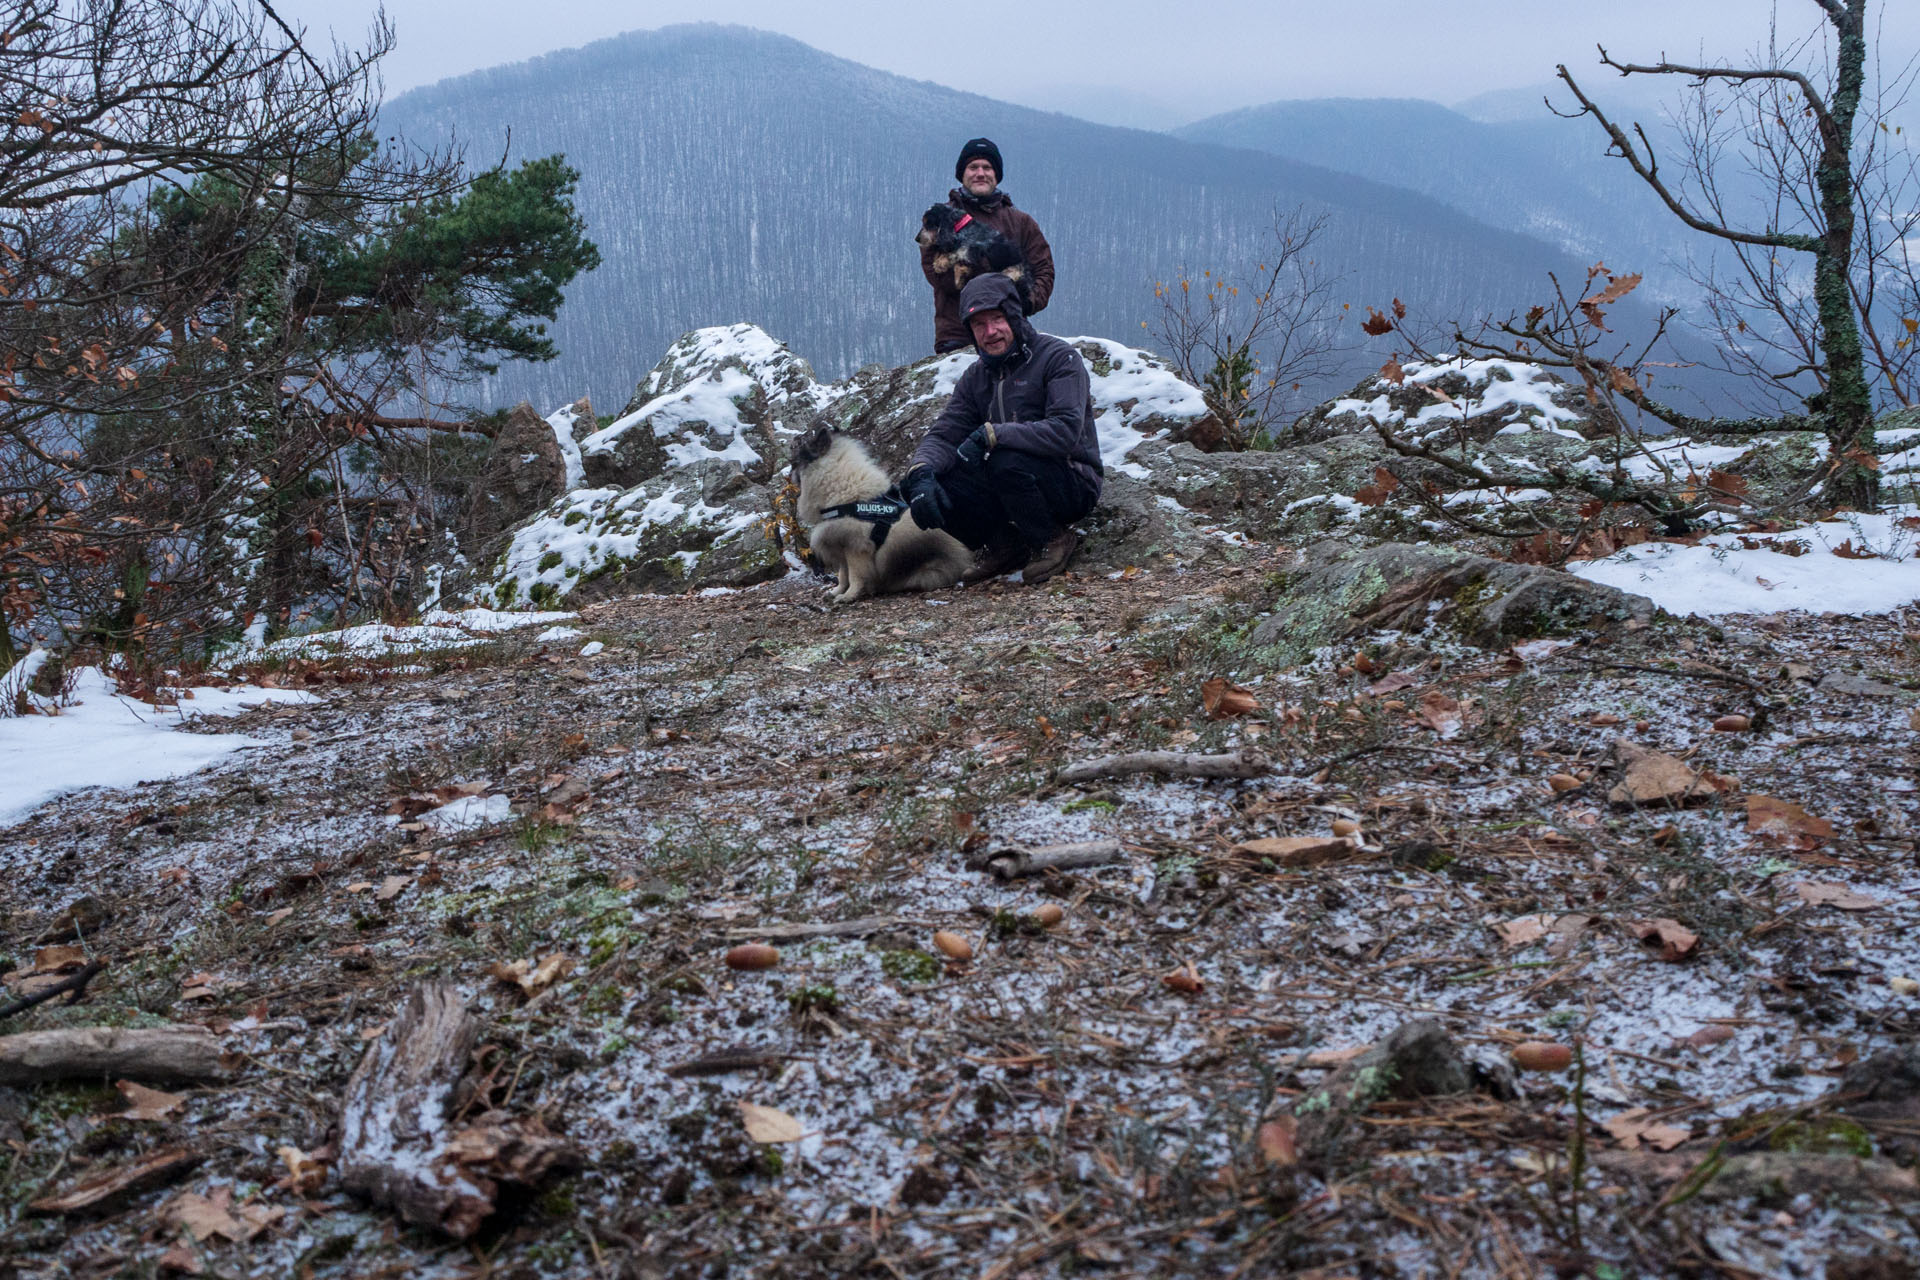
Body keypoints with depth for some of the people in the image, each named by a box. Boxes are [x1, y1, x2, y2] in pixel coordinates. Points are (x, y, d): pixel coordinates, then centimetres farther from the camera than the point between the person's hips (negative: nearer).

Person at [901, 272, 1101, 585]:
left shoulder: (1058, 358, -12)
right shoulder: (976, 377, 8)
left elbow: (1065, 432, -26)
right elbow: (943, 436, 0)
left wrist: (991, 435, -31)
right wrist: (921, 473, -23)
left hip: (1072, 484, -6)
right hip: (1008, 483, 6)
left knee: (1006, 460, -37)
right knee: (920, 484, -13)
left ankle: (1053, 539, -9)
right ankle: (1004, 546, 2)